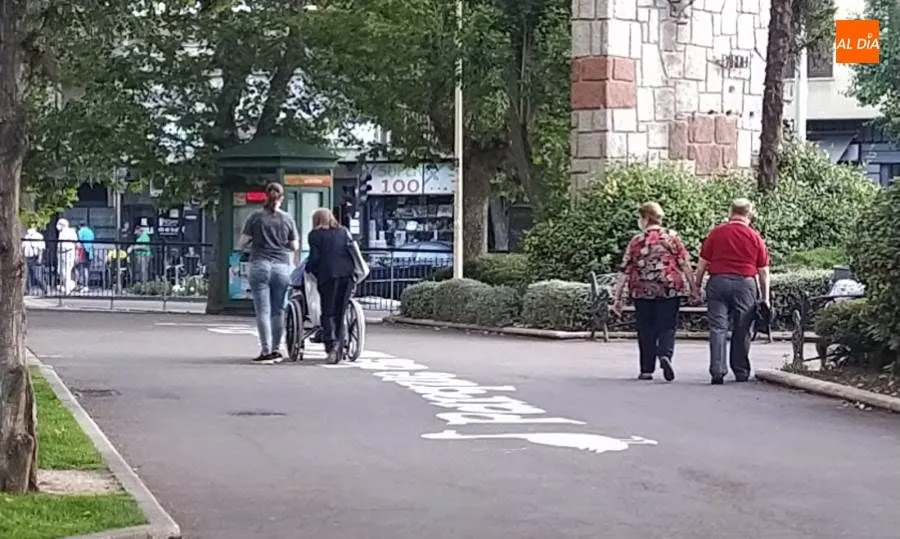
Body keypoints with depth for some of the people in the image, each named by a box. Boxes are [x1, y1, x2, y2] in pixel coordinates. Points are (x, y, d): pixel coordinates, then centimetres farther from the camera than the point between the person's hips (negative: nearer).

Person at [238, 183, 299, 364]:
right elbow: (295, 247, 8)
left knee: (263, 311, -3)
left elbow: (241, 243, 2)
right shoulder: (287, 219, 5)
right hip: (282, 267, 2)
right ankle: (276, 350, 14)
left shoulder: (255, 217, 1)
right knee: (278, 311, 9)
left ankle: (266, 351, -8)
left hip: (259, 265, -2)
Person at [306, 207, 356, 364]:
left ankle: (331, 345, -18)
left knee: (328, 313, -1)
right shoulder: (344, 232, 20)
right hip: (347, 274, 4)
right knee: (340, 313, 9)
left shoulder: (315, 235, 8)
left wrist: (308, 271, 13)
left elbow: (314, 257, -1)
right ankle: (340, 349, 4)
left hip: (328, 275, -4)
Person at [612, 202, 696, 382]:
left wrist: (617, 297, 4)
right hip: (670, 288, 0)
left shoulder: (636, 241, 0)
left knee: (645, 329, 10)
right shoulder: (672, 237, 2)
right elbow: (685, 264, -1)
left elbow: (624, 271, -1)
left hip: (642, 290, 0)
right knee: (667, 326, 5)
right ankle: (665, 355, -22)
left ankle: (647, 370, 12)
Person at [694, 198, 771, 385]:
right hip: (745, 285, 0)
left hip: (718, 282, 0)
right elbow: (763, 271, 6)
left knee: (718, 328, -1)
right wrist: (765, 298, 13)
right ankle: (741, 372, 18)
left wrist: (697, 285, 14)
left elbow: (702, 263, 3)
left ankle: (717, 371, -11)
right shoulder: (755, 237, 3)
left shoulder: (716, 233, 2)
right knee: (742, 331, 10)